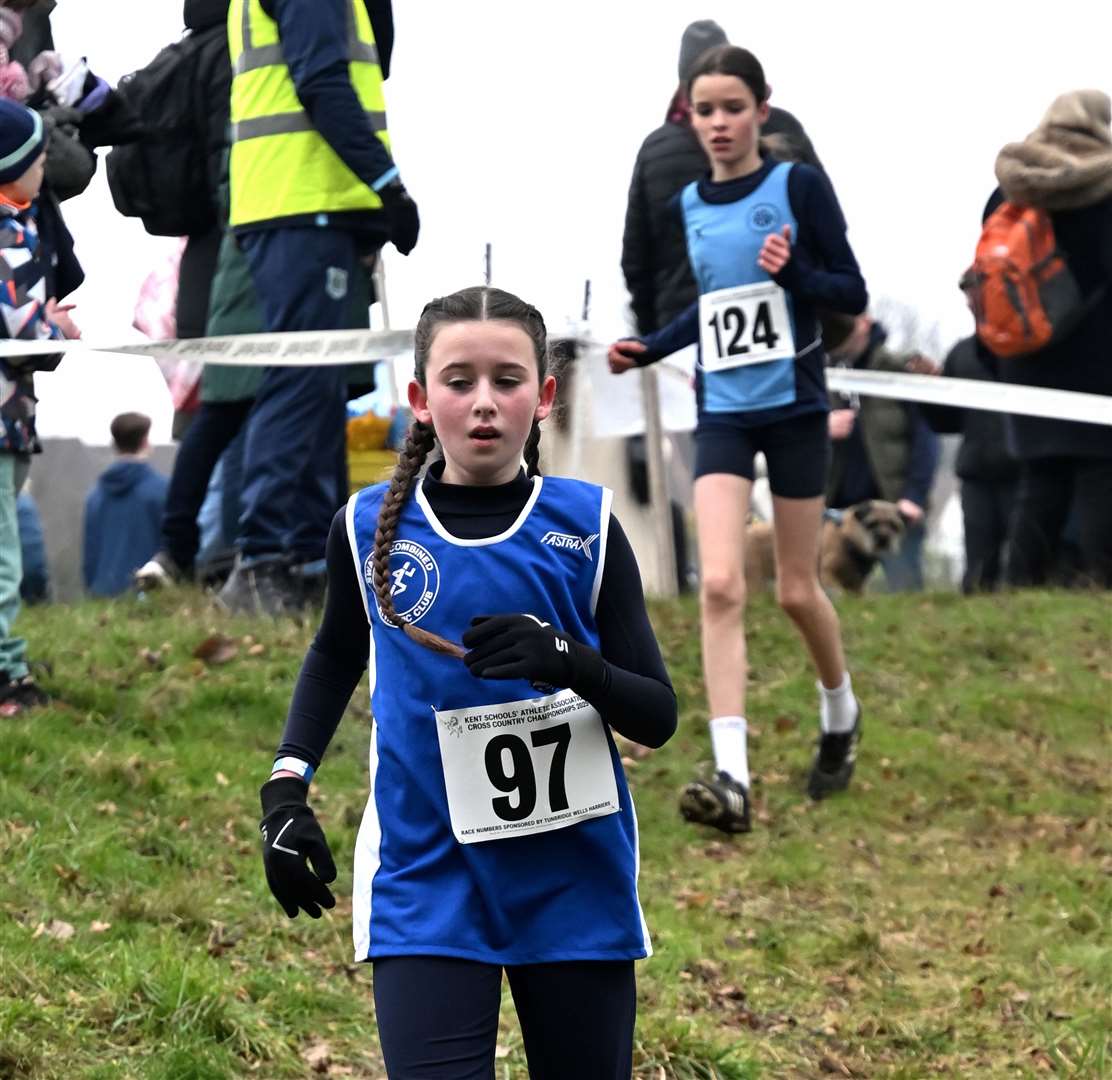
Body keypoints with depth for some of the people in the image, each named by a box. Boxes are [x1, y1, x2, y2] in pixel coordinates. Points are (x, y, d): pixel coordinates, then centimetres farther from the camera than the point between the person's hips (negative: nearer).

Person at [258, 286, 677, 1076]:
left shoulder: (586, 524, -3)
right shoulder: (371, 528, 0)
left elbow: (658, 716, -3)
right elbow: (337, 656, 21)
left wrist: (569, 662, -23)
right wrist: (287, 787, 8)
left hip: (576, 884, 1)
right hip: (427, 885, 0)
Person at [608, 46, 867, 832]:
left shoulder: (799, 187, -6)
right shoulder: (690, 206, 8)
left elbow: (853, 294, -5)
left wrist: (794, 272, -22)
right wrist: (649, 350, 11)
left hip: (795, 405, -3)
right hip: (723, 412, 3)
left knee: (796, 590, 7)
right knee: (720, 585, -14)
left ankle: (842, 714, 38)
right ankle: (733, 778, -20)